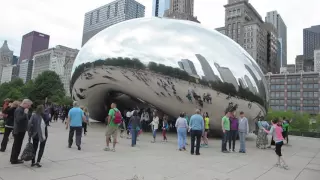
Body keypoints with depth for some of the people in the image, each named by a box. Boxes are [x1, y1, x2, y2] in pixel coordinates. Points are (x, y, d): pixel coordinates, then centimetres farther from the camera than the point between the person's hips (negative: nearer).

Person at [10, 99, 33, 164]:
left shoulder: (22, 109, 12)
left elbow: (26, 119, 18)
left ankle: (13, 158, 31)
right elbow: (19, 119, -32)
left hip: (21, 130, 10)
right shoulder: (19, 110, -19)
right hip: (19, 131, -10)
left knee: (16, 145, 19)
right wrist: (25, 113, -29)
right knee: (17, 145, -1)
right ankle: (14, 160, 8)